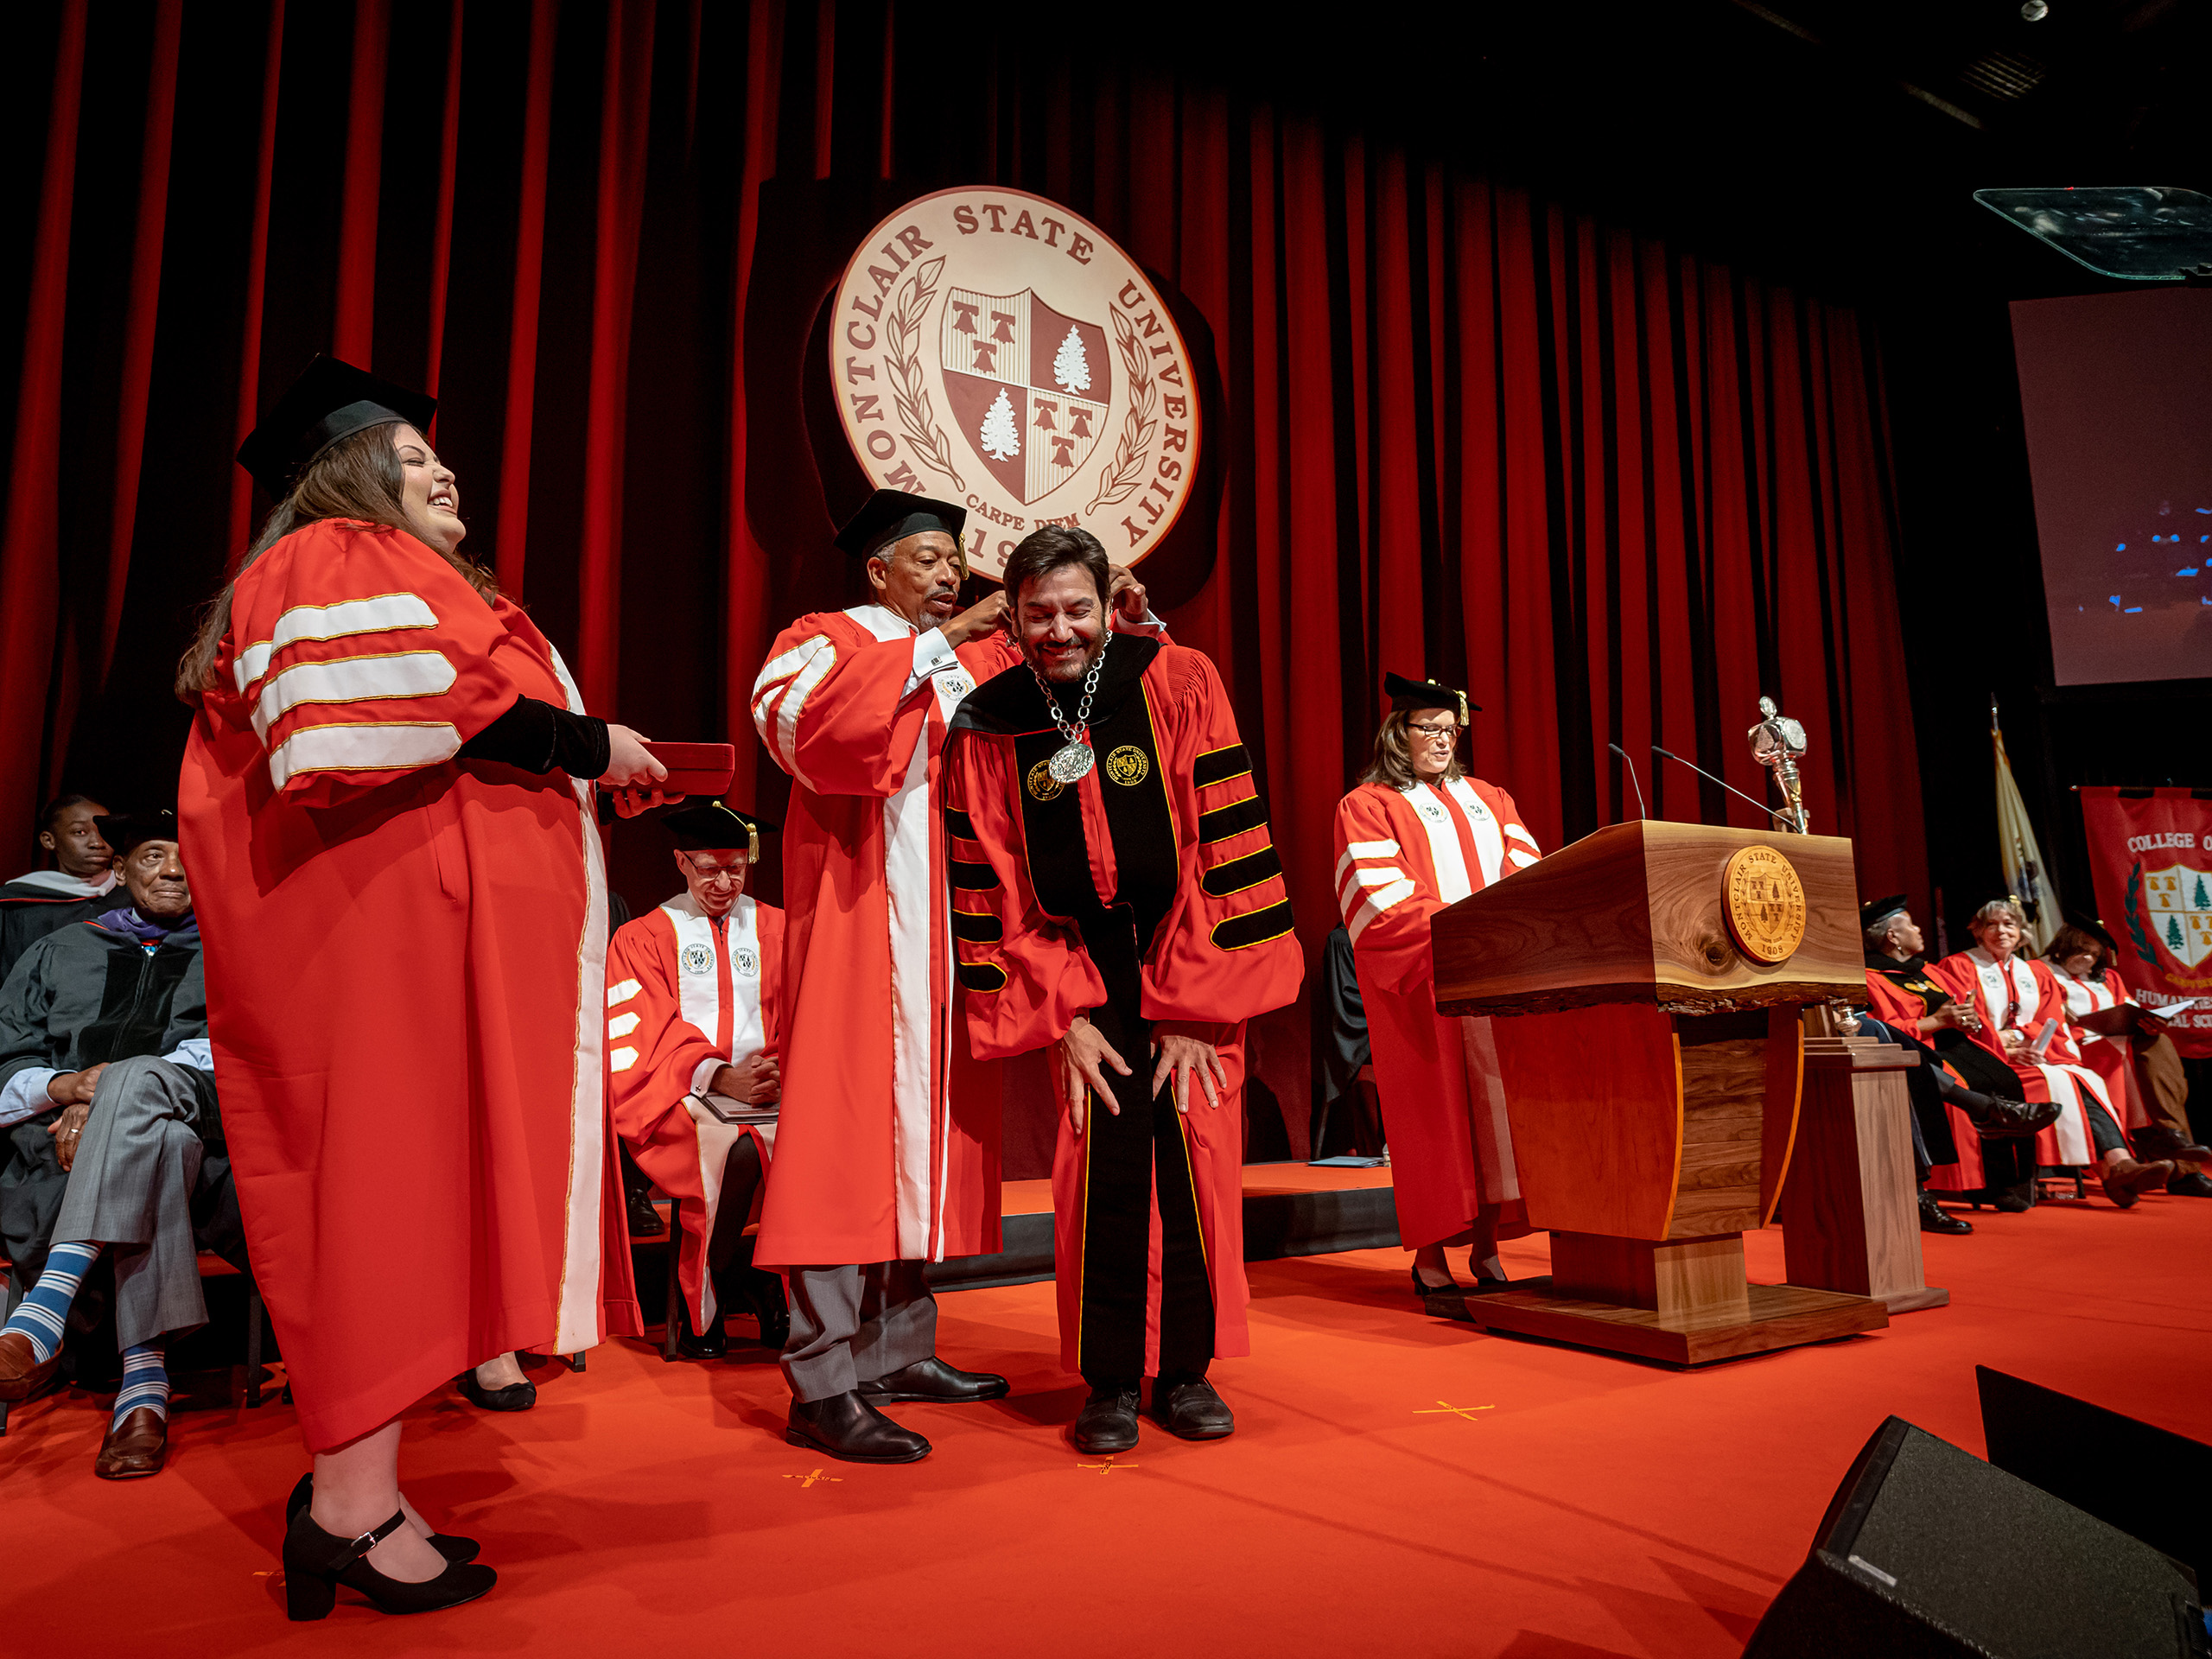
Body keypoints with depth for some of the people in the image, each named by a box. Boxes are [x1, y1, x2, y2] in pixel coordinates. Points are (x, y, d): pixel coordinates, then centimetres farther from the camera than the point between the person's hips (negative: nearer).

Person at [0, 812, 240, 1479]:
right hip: (61, 1149, 1)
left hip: (205, 1125, -1)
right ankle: (143, 1387, -46)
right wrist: (62, 1086, -8)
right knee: (159, 1137, -38)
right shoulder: (57, 953, 29)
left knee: (139, 1080, -38)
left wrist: (114, 1088, -11)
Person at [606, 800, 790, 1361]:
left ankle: (765, 1271, -8)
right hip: (679, 1100, -2)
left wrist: (784, 1068, -14)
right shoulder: (642, 938, 11)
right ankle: (696, 1302, -10)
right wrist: (719, 1077, -19)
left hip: (768, 1094, 3)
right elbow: (650, 1039, -2)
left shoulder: (775, 928, 19)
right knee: (742, 1150, -34)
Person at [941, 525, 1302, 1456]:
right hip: (1078, 965, 1)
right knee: (1102, 1161, -7)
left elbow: (1224, 845, -11)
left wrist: (1192, 1007, -14)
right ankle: (1111, 1382, 8)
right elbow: (992, 889, -2)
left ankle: (1187, 1371, 13)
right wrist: (1064, 1015, -9)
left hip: (1189, 956, 0)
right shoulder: (985, 727, -3)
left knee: (1196, 1152, -3)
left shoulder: (1178, 683, -8)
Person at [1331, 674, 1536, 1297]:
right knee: (1436, 1110, -4)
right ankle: (1431, 1256, 3)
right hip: (1417, 984, -4)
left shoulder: (1487, 799, 22)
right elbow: (1380, 897, -8)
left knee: (1496, 1105, -1)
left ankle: (1487, 1246, 6)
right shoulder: (1366, 806, 4)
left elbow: (1528, 868, 10)